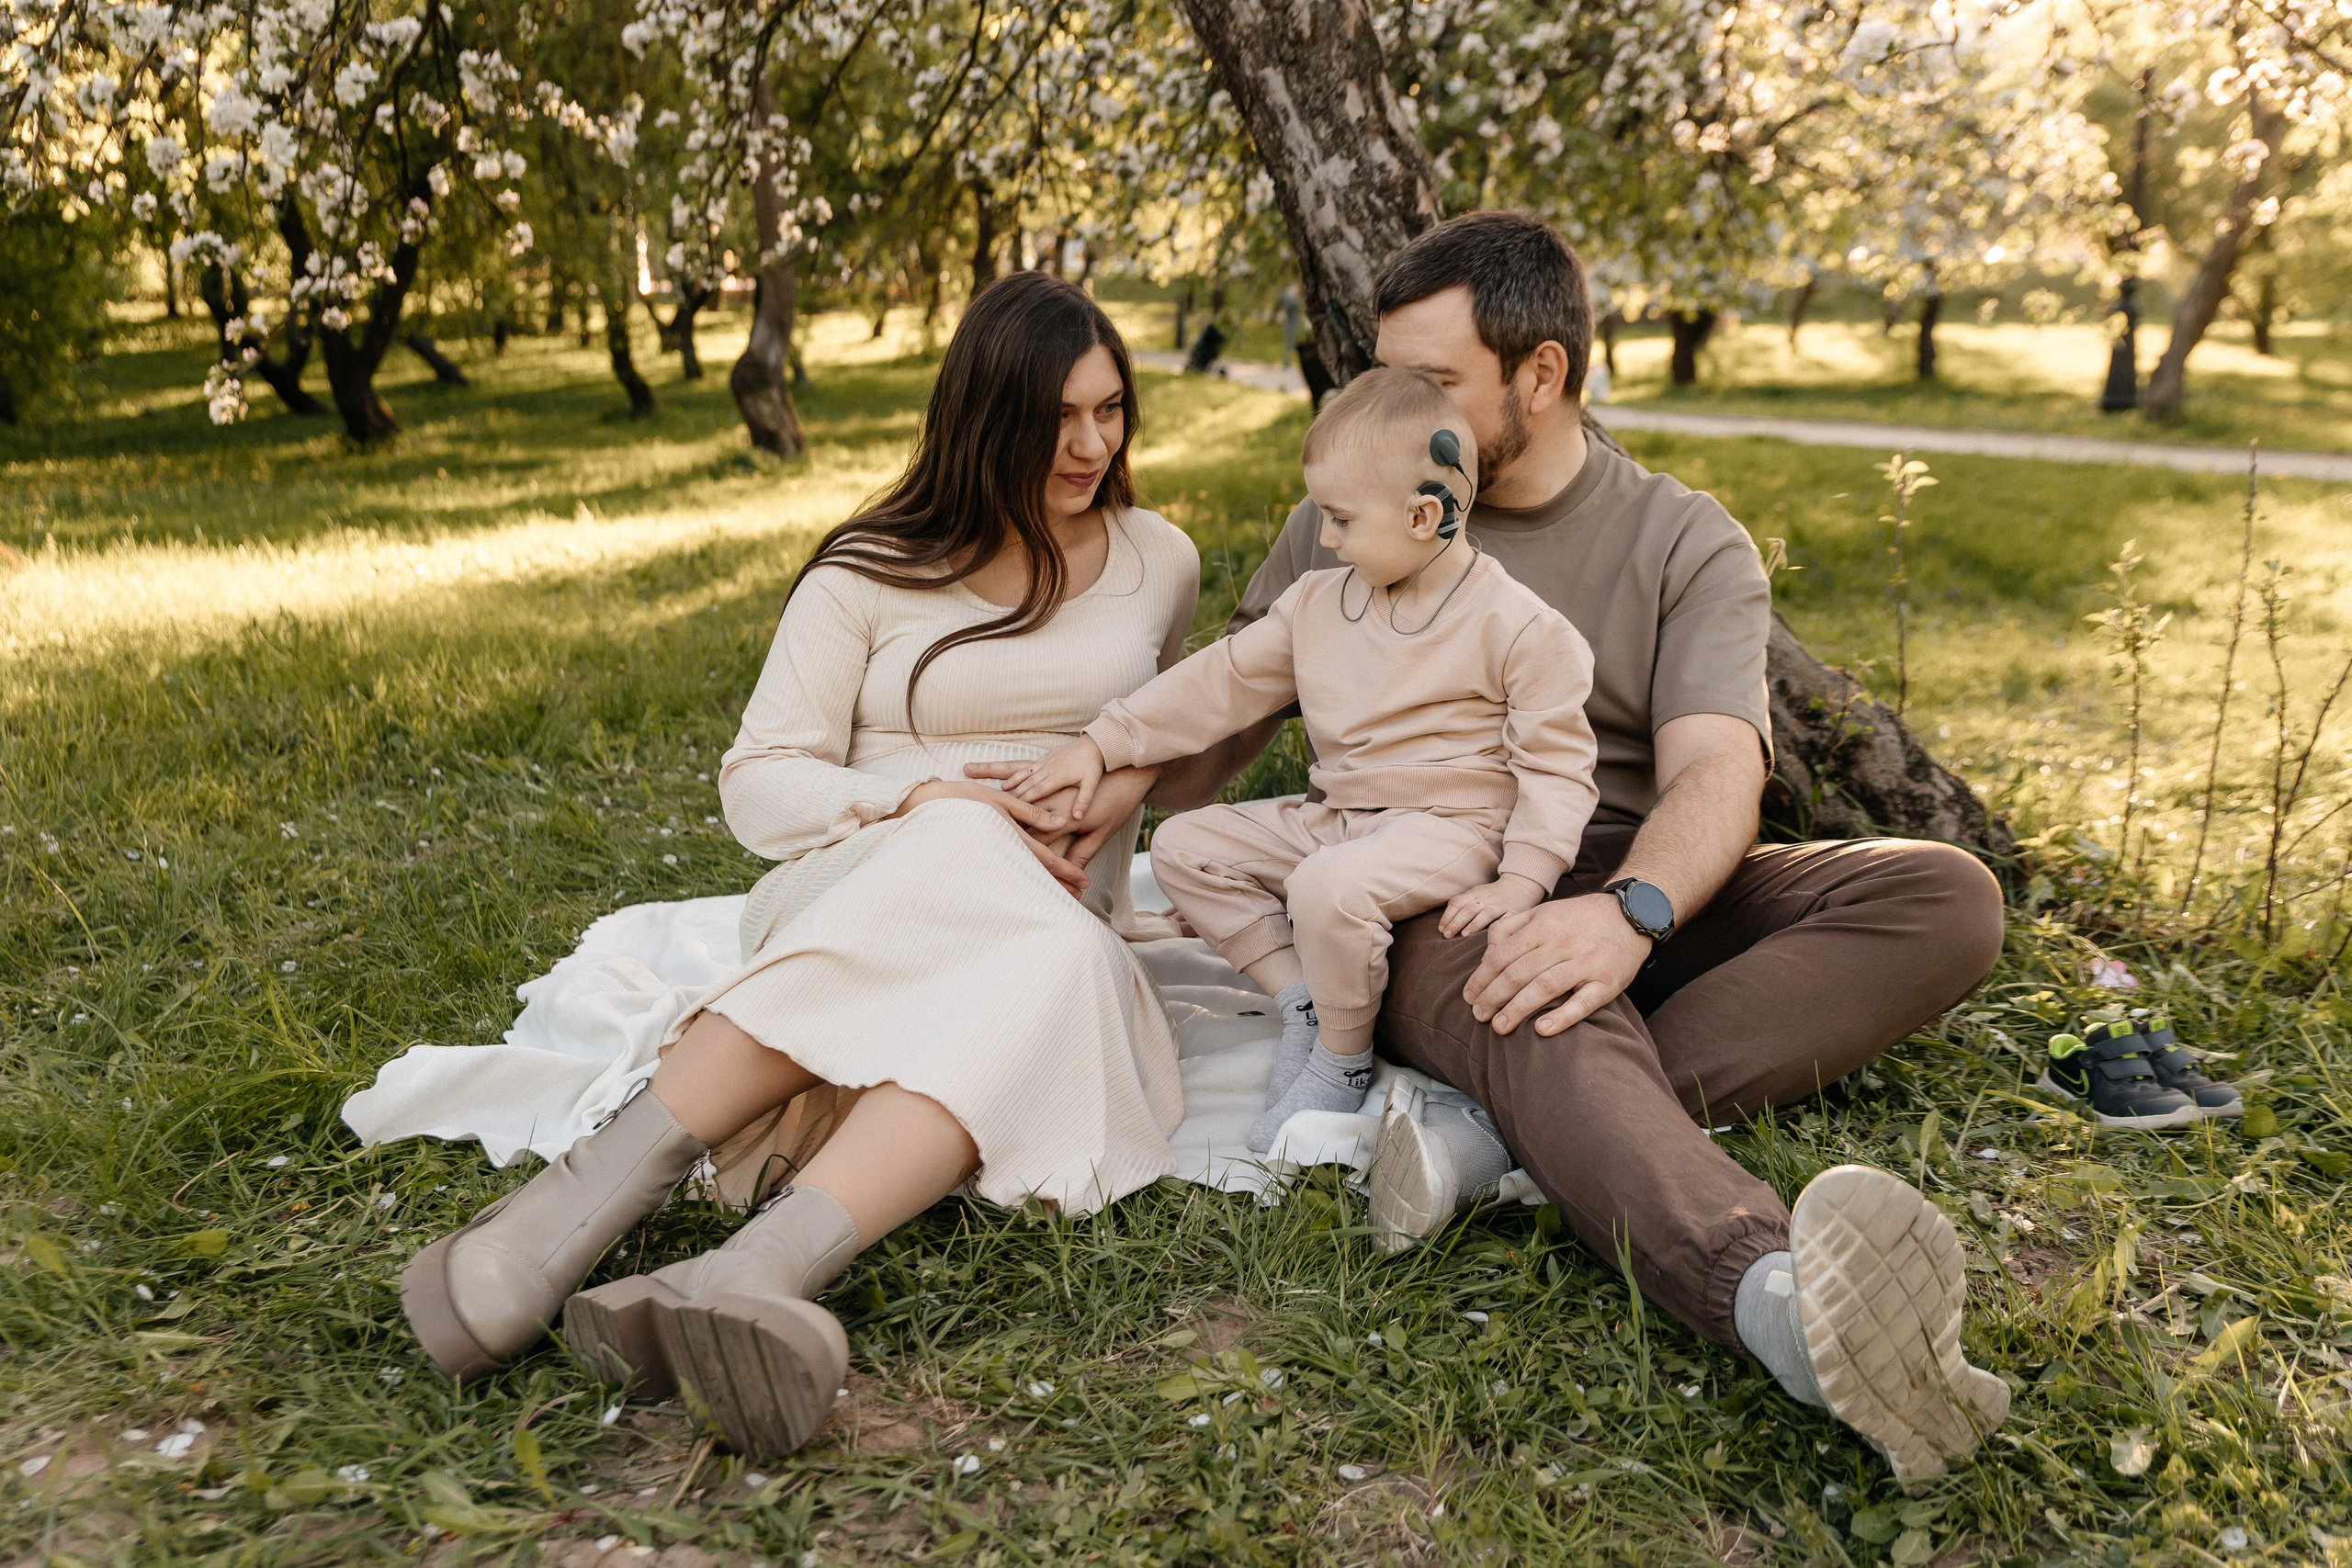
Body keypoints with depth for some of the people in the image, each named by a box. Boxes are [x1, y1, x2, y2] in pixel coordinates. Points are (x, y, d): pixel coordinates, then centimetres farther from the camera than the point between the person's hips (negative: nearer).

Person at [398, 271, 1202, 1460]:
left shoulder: (1158, 562, 14)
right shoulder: (873, 573, 4)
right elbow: (760, 784, -2)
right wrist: (920, 804, -17)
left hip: (1065, 929, 2)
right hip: (860, 894, -2)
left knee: (1050, 968, -38)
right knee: (962, 859, -40)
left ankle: (737, 1281, -58)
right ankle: (588, 1195, -46)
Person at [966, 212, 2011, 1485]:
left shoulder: (1689, 546, 4)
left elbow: (1714, 772, -12)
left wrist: (1628, 911, -35)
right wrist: (1115, 778, -12)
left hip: (1648, 897, 2)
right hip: (1426, 903, -2)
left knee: (1946, 899, -22)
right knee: (1545, 1028, -37)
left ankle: (1509, 1126, -40)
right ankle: (1785, 1300, -65)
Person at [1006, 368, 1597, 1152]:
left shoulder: (1518, 625, -10)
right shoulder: (1319, 602, 7)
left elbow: (1555, 762, -8)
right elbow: (1220, 682, 9)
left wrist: (1522, 879, -19)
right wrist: (1101, 745, 4)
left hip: (1449, 827, -7)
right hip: (1332, 818, 8)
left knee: (1329, 886, -35)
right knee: (1184, 845, -1)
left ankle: (1343, 1061, -9)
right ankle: (1301, 1000, -1)